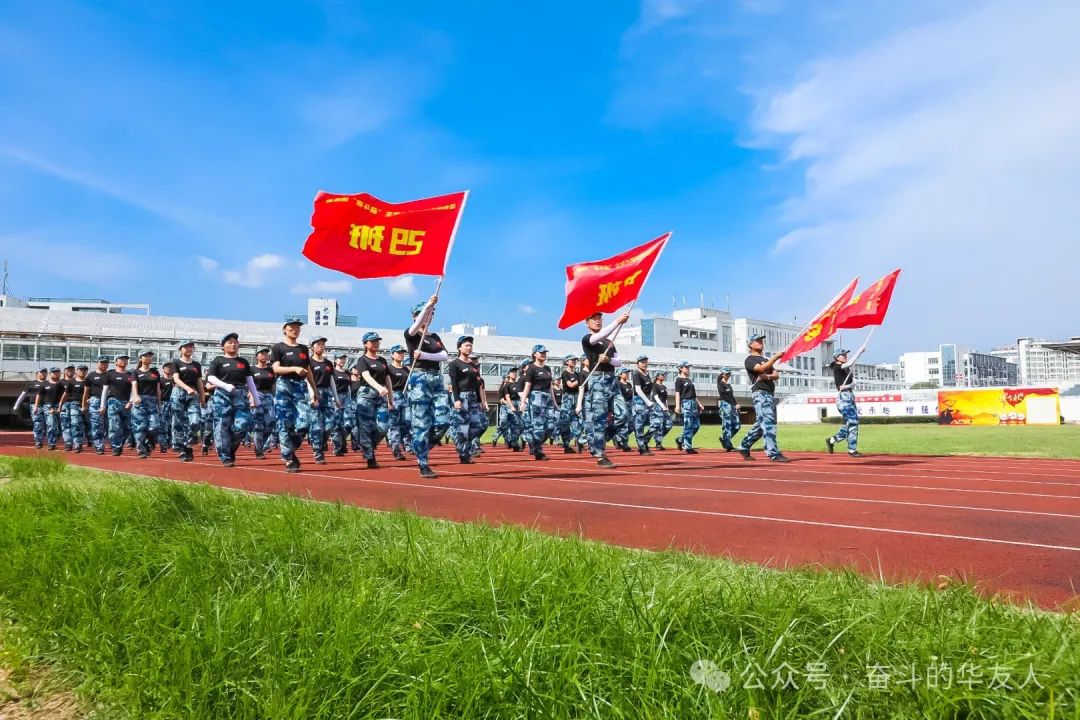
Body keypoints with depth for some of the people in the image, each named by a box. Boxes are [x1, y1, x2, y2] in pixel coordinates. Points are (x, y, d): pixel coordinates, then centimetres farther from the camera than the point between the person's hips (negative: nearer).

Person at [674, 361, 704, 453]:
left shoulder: (689, 380, 22)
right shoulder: (679, 380, -3)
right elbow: (677, 393, -12)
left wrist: (699, 404, 22)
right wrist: (677, 405, -21)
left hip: (694, 403, 9)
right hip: (685, 403, -9)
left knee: (696, 424, 7)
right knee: (688, 426, -8)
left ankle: (681, 440, 18)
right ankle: (687, 447, -4)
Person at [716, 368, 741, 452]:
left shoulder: (729, 385, 21)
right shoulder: (721, 384, -4)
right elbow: (725, 396, -13)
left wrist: (736, 405, 4)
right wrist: (734, 405, -16)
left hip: (732, 406, 8)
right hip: (725, 405, -8)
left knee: (737, 425, 2)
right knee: (727, 425, -9)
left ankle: (724, 439, 16)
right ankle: (727, 445, -6)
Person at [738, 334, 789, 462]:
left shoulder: (766, 360, 26)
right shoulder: (750, 360, 1)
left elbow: (776, 374, 13)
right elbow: (762, 368, -18)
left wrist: (767, 376, -8)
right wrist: (775, 357, -25)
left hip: (771, 394, 9)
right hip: (760, 393, -9)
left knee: (761, 424, 12)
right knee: (768, 423, -18)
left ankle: (744, 447, 24)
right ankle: (774, 454, -24)